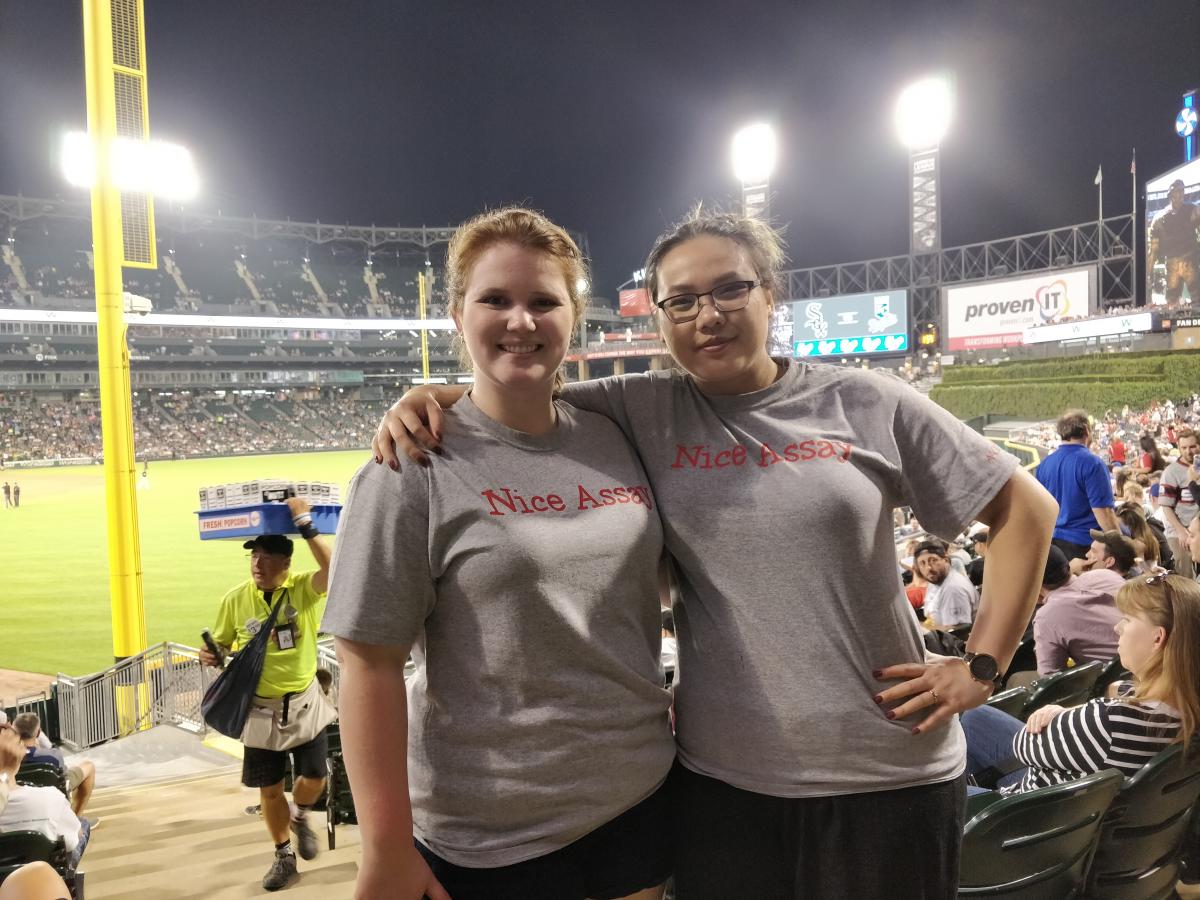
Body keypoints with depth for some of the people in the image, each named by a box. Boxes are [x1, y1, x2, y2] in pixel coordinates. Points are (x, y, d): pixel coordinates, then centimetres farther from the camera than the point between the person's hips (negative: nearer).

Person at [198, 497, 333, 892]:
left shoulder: (304, 588, -14)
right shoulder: (235, 599, -6)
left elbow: (333, 570, -36)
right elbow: (221, 646, 6)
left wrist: (305, 525, -37)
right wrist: (211, 656, -17)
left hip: (303, 703, -1)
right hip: (259, 708, 2)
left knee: (314, 778, 4)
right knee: (269, 788, 11)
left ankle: (300, 816, 39)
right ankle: (284, 856, 32)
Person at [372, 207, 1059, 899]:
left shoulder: (865, 403, -5)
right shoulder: (644, 412, -2)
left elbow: (1026, 506, 2)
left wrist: (982, 667, -3)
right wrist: (435, 396, -15)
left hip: (887, 773, 0)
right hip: (719, 776, 1)